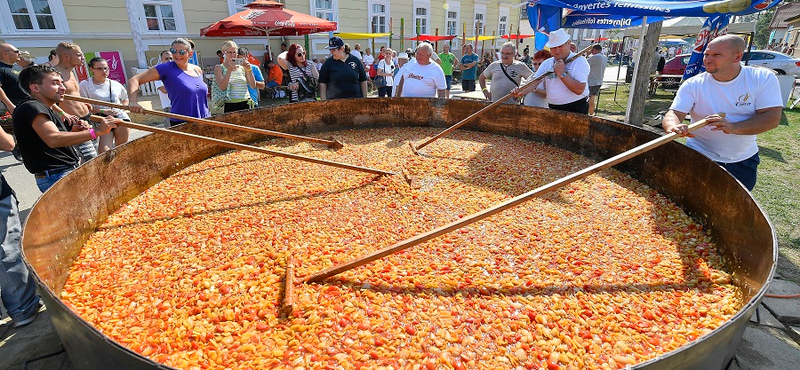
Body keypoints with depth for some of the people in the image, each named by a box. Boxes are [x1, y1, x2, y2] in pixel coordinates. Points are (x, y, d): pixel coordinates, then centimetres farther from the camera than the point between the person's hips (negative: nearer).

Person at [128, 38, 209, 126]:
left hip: (204, 122, 5)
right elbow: (134, 80, -10)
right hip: (180, 124, -5)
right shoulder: (167, 68, -6)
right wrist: (133, 101, -27)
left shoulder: (198, 70, 8)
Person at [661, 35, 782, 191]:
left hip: (743, 161, 2)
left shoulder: (763, 79, -9)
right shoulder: (693, 85, -11)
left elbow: (772, 118, -16)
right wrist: (673, 126, -45)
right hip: (699, 158, -2)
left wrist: (733, 127, -34)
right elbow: (673, 113, -20)